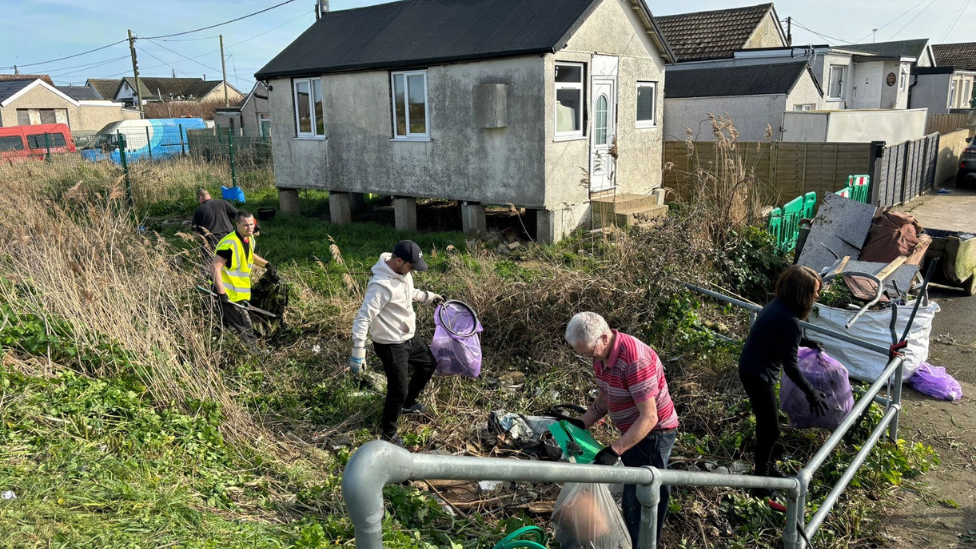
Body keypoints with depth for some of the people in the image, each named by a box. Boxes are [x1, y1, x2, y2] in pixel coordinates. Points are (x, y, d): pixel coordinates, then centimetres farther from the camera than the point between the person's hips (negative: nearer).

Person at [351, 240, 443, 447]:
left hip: (410, 336, 9)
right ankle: (388, 434, 22)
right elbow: (363, 318, -31)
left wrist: (428, 296, 22)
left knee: (429, 364, 26)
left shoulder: (403, 272, -4)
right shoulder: (381, 285, -32)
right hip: (391, 345, -9)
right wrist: (358, 351, -32)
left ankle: (408, 403, 48)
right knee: (398, 391, -1)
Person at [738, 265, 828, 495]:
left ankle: (766, 466, 43)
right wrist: (811, 393, -17)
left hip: (750, 367, 10)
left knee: (766, 422, 24)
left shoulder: (777, 305, 0)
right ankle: (761, 482, 15)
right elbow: (790, 366, -24)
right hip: (759, 375, -10)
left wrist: (808, 342, 28)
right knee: (771, 430, 2)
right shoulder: (790, 321, -28)